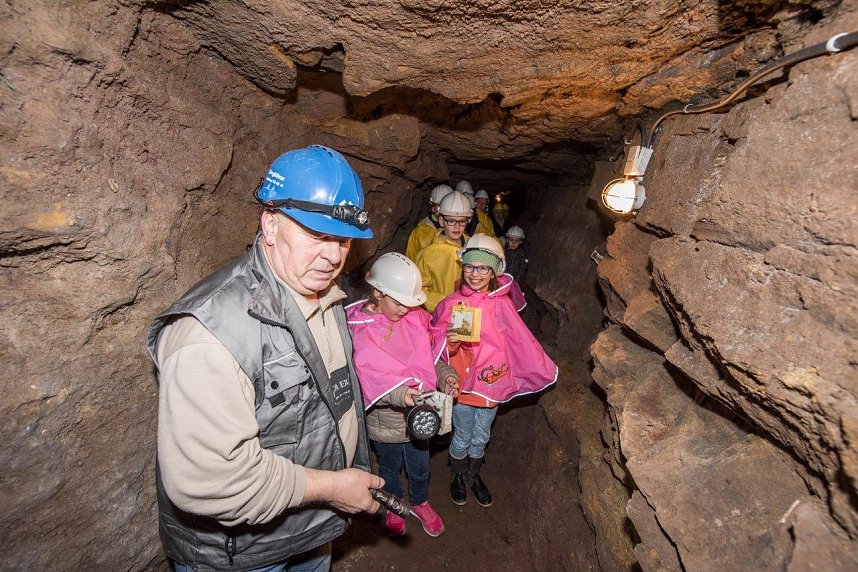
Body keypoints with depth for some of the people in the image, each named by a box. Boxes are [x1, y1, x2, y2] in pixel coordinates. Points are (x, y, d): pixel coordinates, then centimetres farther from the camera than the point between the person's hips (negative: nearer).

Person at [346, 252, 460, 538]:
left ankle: (420, 503, 57)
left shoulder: (415, 317, -10)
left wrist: (445, 375, -15)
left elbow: (429, 355, 3)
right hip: (385, 420, -3)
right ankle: (393, 507, 57)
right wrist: (399, 393, -37)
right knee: (390, 467, 26)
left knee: (420, 467, 25)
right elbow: (362, 379, -23)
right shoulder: (356, 329, -21)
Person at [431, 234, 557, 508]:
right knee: (463, 437, 17)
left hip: (492, 380, 3)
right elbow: (438, 347, -12)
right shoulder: (451, 304, -15)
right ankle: (458, 476, 46)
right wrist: (450, 343, -34)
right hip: (462, 382, -2)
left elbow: (519, 340, 1)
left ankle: (474, 475, 49)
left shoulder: (502, 304, -7)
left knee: (481, 437, 22)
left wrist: (543, 370, 5)